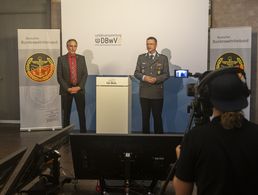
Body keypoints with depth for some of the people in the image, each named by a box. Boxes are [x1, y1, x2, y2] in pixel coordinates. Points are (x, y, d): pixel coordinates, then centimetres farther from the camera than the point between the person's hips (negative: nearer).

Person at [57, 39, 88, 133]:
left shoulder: (81, 58, 7)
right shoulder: (61, 59, 2)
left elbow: (85, 74, 3)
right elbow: (59, 76, -2)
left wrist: (79, 87, -8)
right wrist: (68, 88, -10)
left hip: (79, 89, 1)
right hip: (66, 90, -1)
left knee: (82, 113, 3)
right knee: (66, 114, 4)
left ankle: (83, 132, 11)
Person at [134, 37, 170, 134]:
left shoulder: (163, 58, 5)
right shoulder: (141, 57, 10)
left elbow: (166, 74, 1)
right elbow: (136, 73, 7)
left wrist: (156, 79, -16)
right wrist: (144, 77, -13)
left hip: (157, 93, -1)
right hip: (144, 93, 2)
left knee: (157, 116, 3)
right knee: (145, 116, 7)